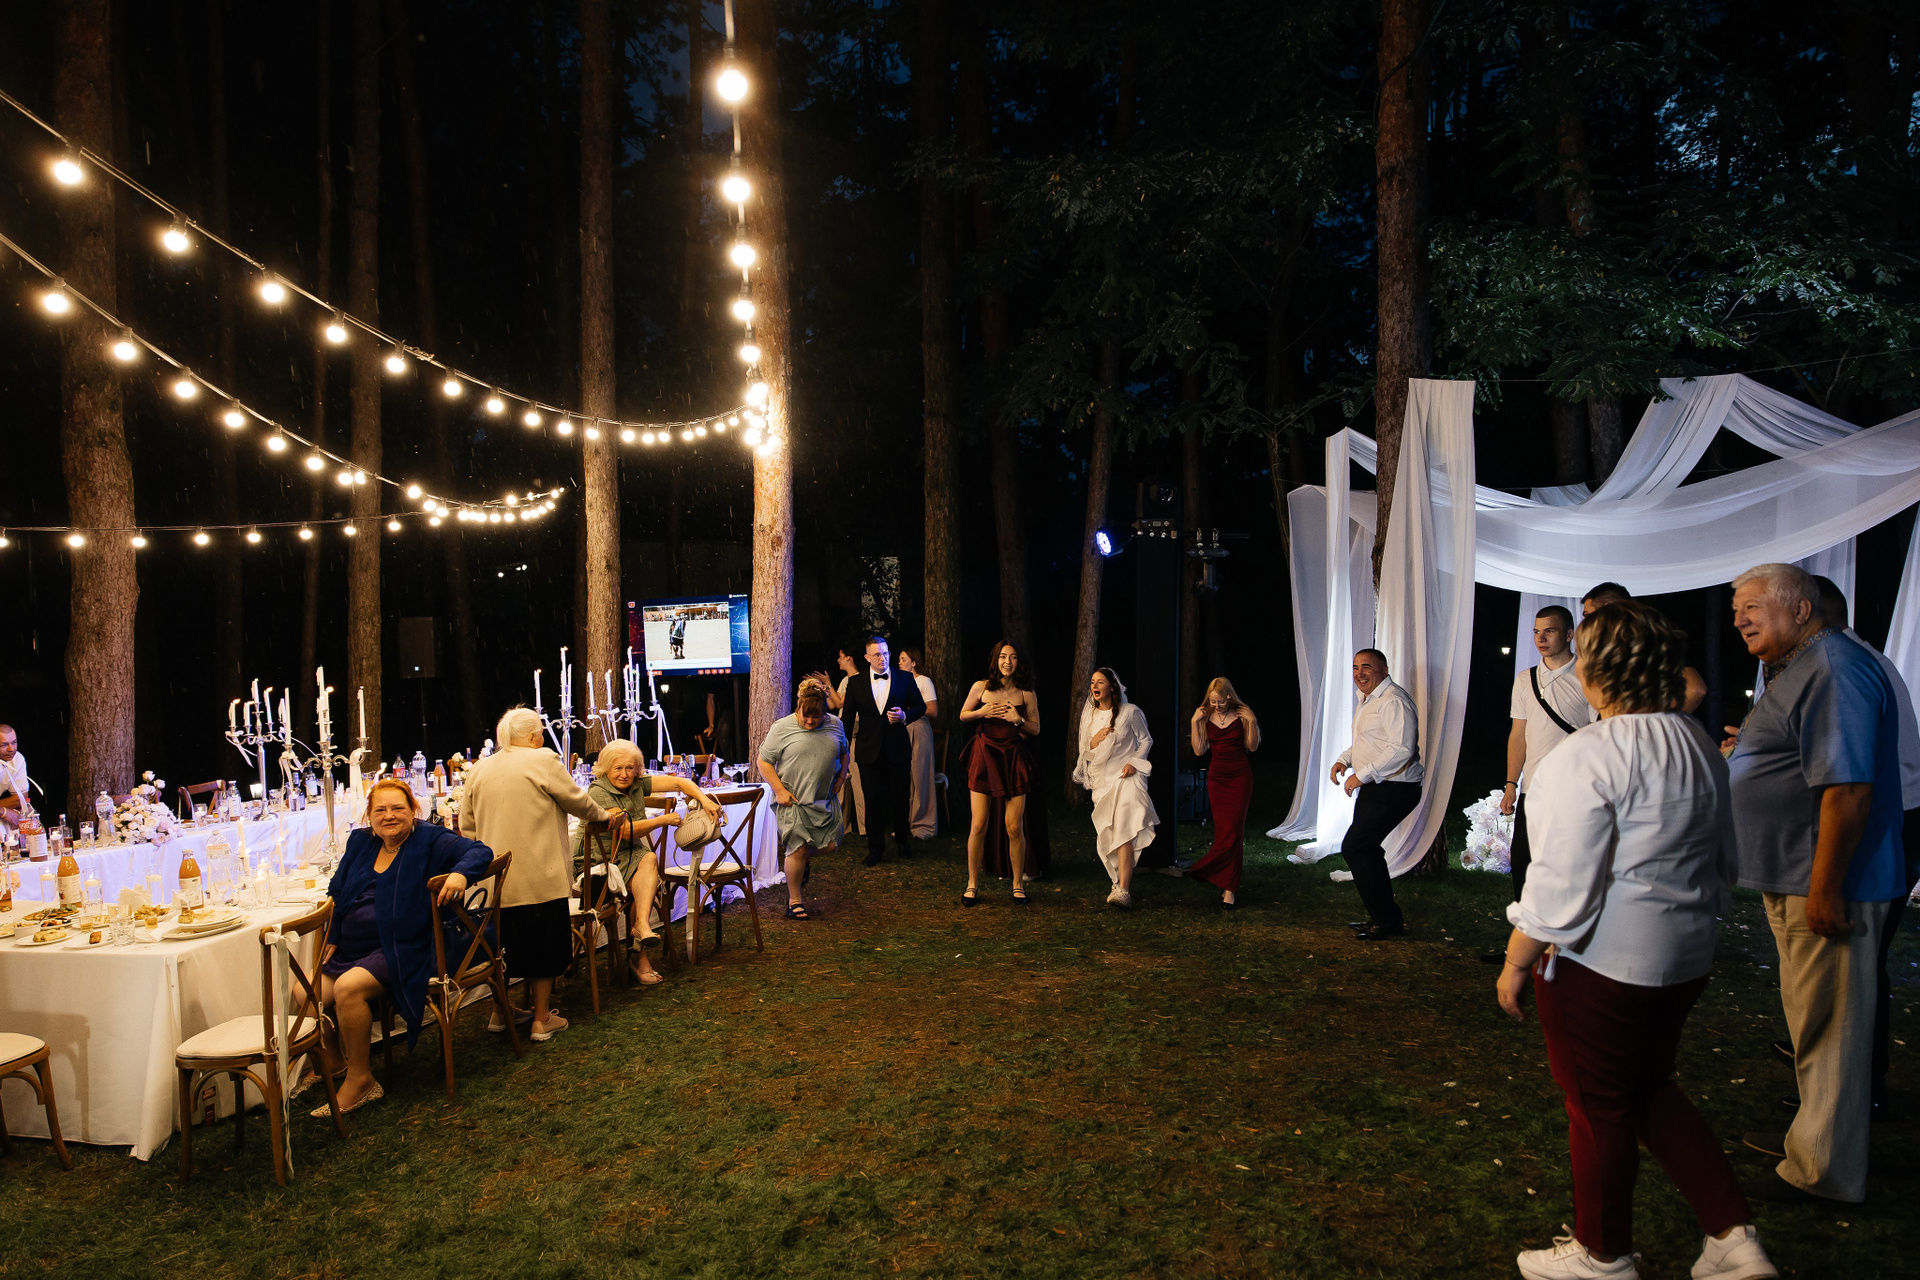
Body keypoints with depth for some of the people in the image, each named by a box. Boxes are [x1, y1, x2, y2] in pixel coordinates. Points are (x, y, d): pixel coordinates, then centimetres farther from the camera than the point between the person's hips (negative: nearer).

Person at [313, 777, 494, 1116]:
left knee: (348, 987, -29)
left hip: (399, 951, -6)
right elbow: (337, 893, 23)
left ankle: (360, 1079, -13)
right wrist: (331, 939, 14)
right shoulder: (359, 842, 15)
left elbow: (479, 852, -13)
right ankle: (334, 1060, 17)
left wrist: (460, 872, -34)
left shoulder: (429, 841, -3)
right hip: (349, 949, 6)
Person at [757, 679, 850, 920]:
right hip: (793, 801, -4)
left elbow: (844, 754, 21)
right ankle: (795, 901, 11)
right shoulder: (781, 728, -7)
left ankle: (803, 858, 35)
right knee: (798, 849, -6)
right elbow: (764, 762, -3)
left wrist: (840, 778, 7)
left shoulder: (835, 725, 4)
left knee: (830, 845, 1)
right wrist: (780, 791, -11)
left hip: (825, 800, 4)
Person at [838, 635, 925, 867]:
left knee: (900, 797, 7)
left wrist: (905, 715, -13)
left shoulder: (905, 679, 2)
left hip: (897, 749, 0)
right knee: (873, 799, 4)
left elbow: (920, 706, 8)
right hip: (868, 750, 0)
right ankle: (875, 846, 18)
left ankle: (902, 839, 30)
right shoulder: (855, 682, 3)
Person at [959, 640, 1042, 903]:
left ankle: (1018, 884, 15)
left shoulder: (1026, 694, 3)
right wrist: (982, 713, -6)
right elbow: (963, 715, 14)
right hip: (984, 757, 0)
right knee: (979, 825, -3)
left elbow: (1036, 729, 9)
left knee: (1014, 827, -2)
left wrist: (1018, 720, -11)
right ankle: (972, 886, 10)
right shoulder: (981, 687, 3)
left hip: (1014, 759, 0)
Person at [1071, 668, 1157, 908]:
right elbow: (1085, 751, 13)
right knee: (1106, 836, 7)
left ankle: (1123, 891, -27)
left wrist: (1134, 762, -10)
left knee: (1123, 831, -20)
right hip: (1101, 778, 6)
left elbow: (1146, 740, 6)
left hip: (1125, 776, -5)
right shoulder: (1089, 715, 10)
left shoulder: (1130, 712, -3)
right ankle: (1121, 881, 26)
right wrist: (1096, 739, -8)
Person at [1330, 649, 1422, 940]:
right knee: (1367, 849, 14)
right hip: (1374, 788, 11)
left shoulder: (1394, 700, -17)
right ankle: (1382, 917, 26)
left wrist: (1361, 775, -23)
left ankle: (1388, 921, -2)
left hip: (1393, 790, -11)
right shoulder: (1367, 701, 16)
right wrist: (1344, 760, 11)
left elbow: (1401, 749, -27)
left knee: (1354, 848, -12)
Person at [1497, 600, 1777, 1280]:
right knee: (1650, 1090, 24)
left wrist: (1515, 964, -12)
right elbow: (1723, 862, 16)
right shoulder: (1701, 745, 5)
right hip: (1684, 959, 8)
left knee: (1599, 1107, 9)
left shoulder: (1589, 754, -22)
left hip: (1600, 962, -8)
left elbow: (1562, 885, -22)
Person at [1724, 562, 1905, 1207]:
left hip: (1826, 887, -11)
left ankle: (1822, 1172, 11)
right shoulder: (1798, 670, 15)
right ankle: (1813, 1136, 35)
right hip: (1794, 884, 11)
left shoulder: (1834, 670, -19)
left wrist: (1825, 888, -26)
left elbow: (1847, 787, -26)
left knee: (1826, 1027, 0)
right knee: (1811, 1022, 21)